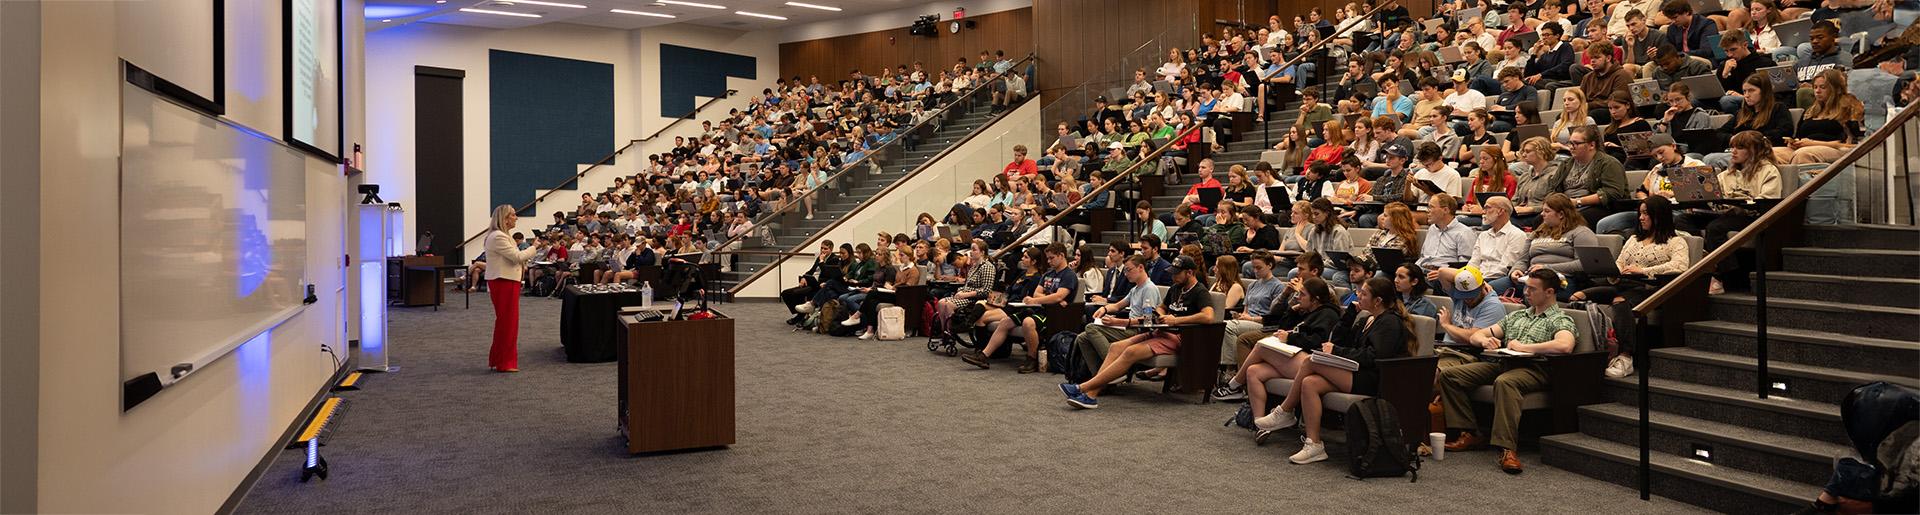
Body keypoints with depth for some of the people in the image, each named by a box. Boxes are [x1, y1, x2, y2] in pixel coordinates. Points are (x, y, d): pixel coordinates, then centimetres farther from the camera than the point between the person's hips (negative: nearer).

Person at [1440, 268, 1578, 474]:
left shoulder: (1560, 320, 8)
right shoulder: (1516, 316, 29)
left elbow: (1565, 345, -19)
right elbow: (1474, 336, 27)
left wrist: (1523, 347, -13)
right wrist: (1485, 340, 2)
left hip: (1533, 367, -7)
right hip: (1501, 363, 7)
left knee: (1504, 382, -42)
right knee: (1449, 374, -12)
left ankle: (1507, 448, -42)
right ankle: (1470, 434, -13)